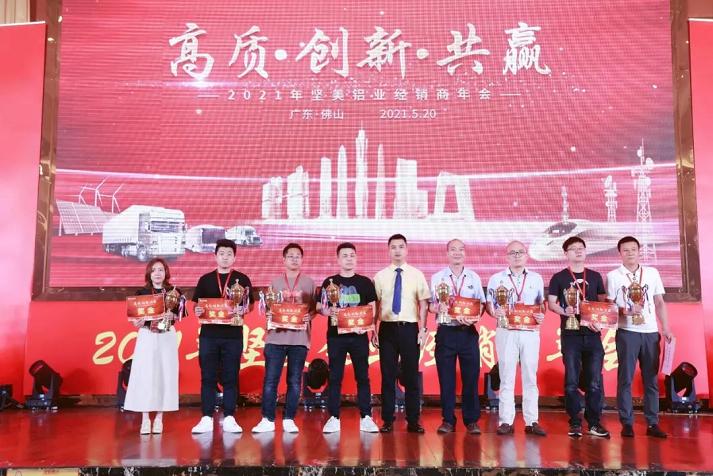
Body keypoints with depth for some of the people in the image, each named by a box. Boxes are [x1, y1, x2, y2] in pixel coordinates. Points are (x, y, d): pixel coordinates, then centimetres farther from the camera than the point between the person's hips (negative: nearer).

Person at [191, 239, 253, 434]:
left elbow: (250, 305, 6)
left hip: (233, 335, -1)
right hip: (208, 334, 1)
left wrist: (243, 310, -16)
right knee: (208, 377, 3)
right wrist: (197, 311, -11)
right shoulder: (205, 279, 10)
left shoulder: (242, 279, 7)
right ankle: (206, 419, 8)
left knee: (231, 378, 2)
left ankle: (229, 418, 9)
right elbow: (196, 304, 11)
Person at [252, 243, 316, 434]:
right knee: (270, 380, -2)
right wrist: (269, 315, -7)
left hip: (299, 337, 0)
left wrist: (309, 316, -12)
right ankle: (268, 419, 5)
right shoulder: (275, 282, 11)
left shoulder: (309, 282, 9)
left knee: (294, 381, 3)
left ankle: (289, 419, 11)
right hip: (276, 336, 1)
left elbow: (314, 308, 8)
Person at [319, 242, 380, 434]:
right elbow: (321, 307, 5)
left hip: (358, 334, 0)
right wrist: (328, 311, -17)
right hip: (335, 335, 0)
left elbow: (372, 308, 7)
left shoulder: (365, 282, 8)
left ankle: (366, 418, 8)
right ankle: (334, 418, 8)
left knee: (362, 376, 2)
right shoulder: (330, 282, 8)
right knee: (335, 377, 3)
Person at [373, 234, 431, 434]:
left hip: (410, 328, 0)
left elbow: (423, 303, 2)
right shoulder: (380, 276, 5)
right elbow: (375, 304, 3)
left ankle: (413, 421, 14)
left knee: (411, 375, 5)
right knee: (387, 375, 5)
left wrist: (423, 329, -6)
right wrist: (374, 330, -2)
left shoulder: (417, 275, 4)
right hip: (387, 328, 0)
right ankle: (387, 420, 14)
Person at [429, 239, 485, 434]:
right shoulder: (437, 278, 6)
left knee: (471, 376, 1)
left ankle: (472, 420, 12)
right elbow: (431, 305, 5)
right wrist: (438, 308, -18)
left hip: (468, 332, 1)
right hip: (446, 332, -1)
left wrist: (475, 316, -11)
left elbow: (481, 303, 9)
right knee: (446, 378, 3)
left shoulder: (474, 277, 10)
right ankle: (448, 420, 13)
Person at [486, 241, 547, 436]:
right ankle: (506, 421, 6)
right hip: (506, 332, -1)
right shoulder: (496, 279, 6)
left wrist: (542, 315, -6)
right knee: (507, 377, 1)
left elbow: (541, 303, 15)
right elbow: (489, 304, 7)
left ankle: (531, 421, 9)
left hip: (530, 332, 2)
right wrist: (494, 312, -14)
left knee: (530, 377, 4)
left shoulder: (536, 278, 12)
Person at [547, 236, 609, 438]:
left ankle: (594, 422, 11)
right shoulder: (558, 278, 5)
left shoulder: (595, 276, 13)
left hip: (592, 335, 2)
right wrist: (564, 311, -18)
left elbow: (603, 302, 14)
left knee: (595, 381, 1)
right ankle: (575, 423, 8)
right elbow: (551, 303, 2)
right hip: (570, 335, -2)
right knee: (571, 381, 0)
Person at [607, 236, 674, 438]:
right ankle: (627, 423, 6)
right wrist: (626, 311, -17)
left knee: (651, 379, 5)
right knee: (625, 379, 0)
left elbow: (659, 303, 12)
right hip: (627, 333, -3)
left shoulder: (652, 273, 10)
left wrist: (666, 328, 5)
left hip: (651, 332, 3)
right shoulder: (613, 276, 1)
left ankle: (652, 423, 12)